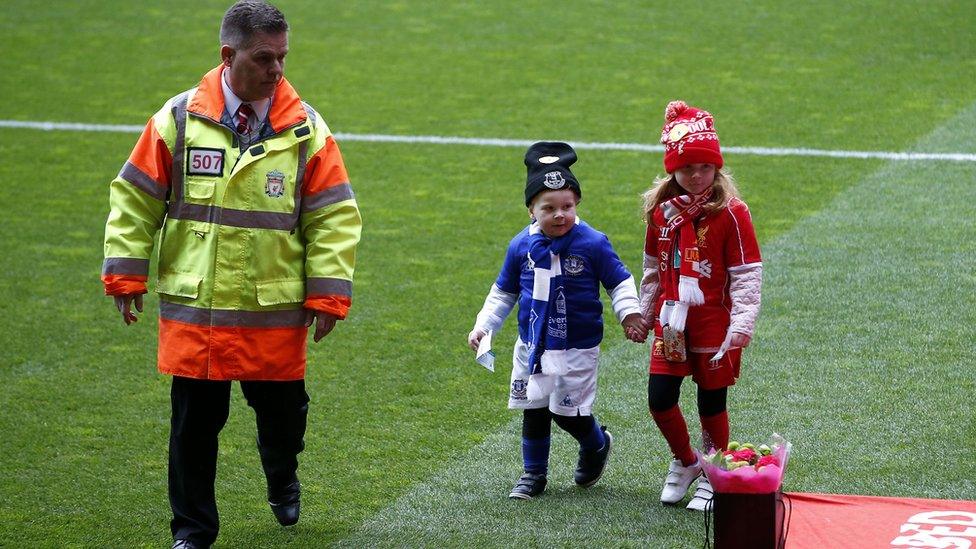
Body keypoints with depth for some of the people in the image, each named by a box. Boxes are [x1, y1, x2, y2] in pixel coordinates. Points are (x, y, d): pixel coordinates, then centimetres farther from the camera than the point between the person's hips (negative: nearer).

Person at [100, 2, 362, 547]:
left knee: (282, 410, 11)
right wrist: (126, 275, 3)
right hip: (193, 307, 0)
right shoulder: (178, 120, -2)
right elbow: (134, 200, 5)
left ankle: (283, 481, 44)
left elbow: (335, 217, 1)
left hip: (276, 313, 0)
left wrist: (328, 295, -4)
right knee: (194, 420, 4)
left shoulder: (307, 130, -2)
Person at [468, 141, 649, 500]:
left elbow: (619, 281, -2)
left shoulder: (593, 244, -12)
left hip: (577, 348, -3)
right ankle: (534, 473, 24)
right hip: (532, 346, 4)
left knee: (568, 412, -2)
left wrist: (630, 314, -17)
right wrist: (483, 326, 5)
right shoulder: (521, 246, -2)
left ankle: (597, 445, 30)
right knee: (533, 410, 8)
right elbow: (503, 291, 11)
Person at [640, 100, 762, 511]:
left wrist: (741, 326, -19)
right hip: (672, 323, 4)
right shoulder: (661, 212, 3)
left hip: (714, 323, -4)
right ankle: (684, 463, 25)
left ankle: (713, 478, 23)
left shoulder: (730, 214, -11)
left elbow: (747, 274, -12)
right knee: (660, 399, 0)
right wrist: (643, 315, 19)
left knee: (712, 403, 5)